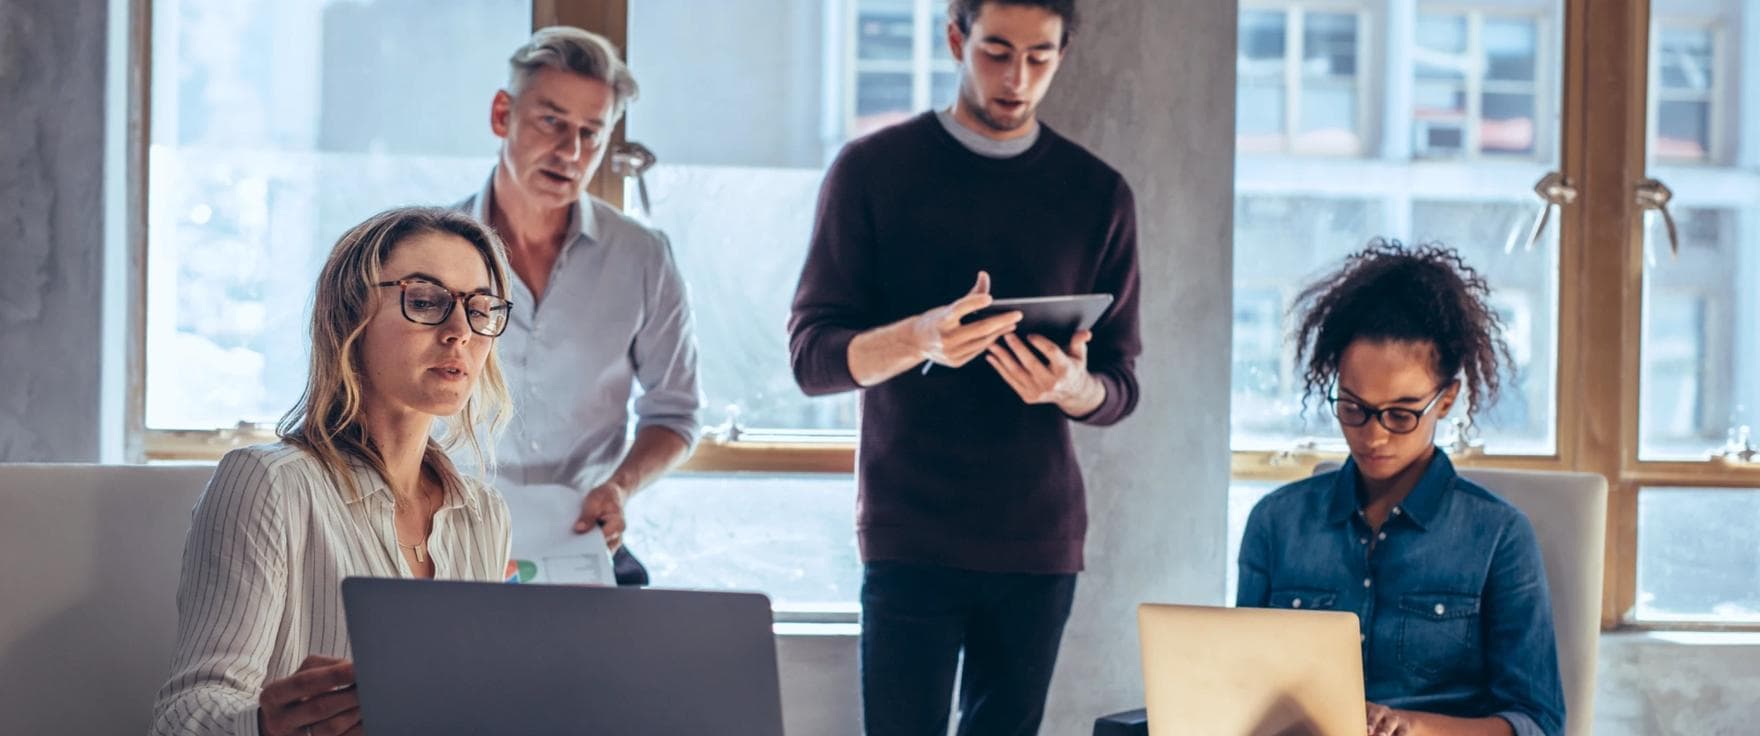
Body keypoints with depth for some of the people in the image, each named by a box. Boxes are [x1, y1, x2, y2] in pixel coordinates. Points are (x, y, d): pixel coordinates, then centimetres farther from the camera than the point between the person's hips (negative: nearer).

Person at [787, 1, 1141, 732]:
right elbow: (812, 355, -3)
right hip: (911, 539, -2)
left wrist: (1073, 385, -16)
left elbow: (1119, 388, 9)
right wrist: (920, 338, -23)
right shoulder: (872, 170, 2)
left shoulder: (1097, 194, 8)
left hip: (1038, 541, 2)